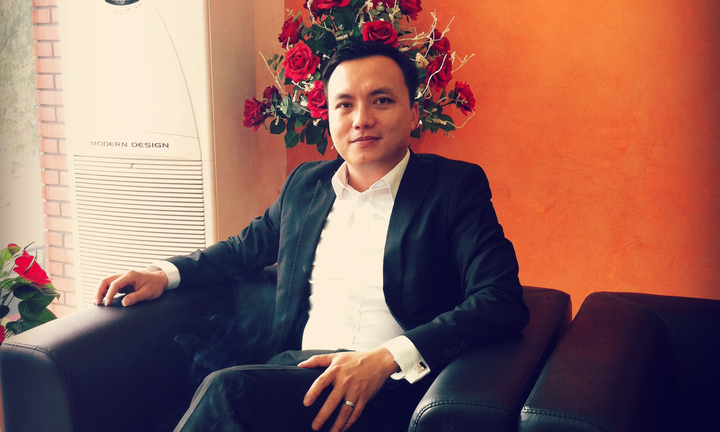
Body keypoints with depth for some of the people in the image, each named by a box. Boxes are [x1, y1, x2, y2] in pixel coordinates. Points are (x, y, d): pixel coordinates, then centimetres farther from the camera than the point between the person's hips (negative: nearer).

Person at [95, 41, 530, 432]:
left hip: (391, 388, -4)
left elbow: (502, 301, -9)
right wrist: (166, 273, 13)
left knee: (229, 390, -29)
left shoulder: (456, 186, 2)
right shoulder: (305, 183, 18)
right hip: (298, 369, 4)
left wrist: (385, 358, -22)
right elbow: (248, 246, 33)